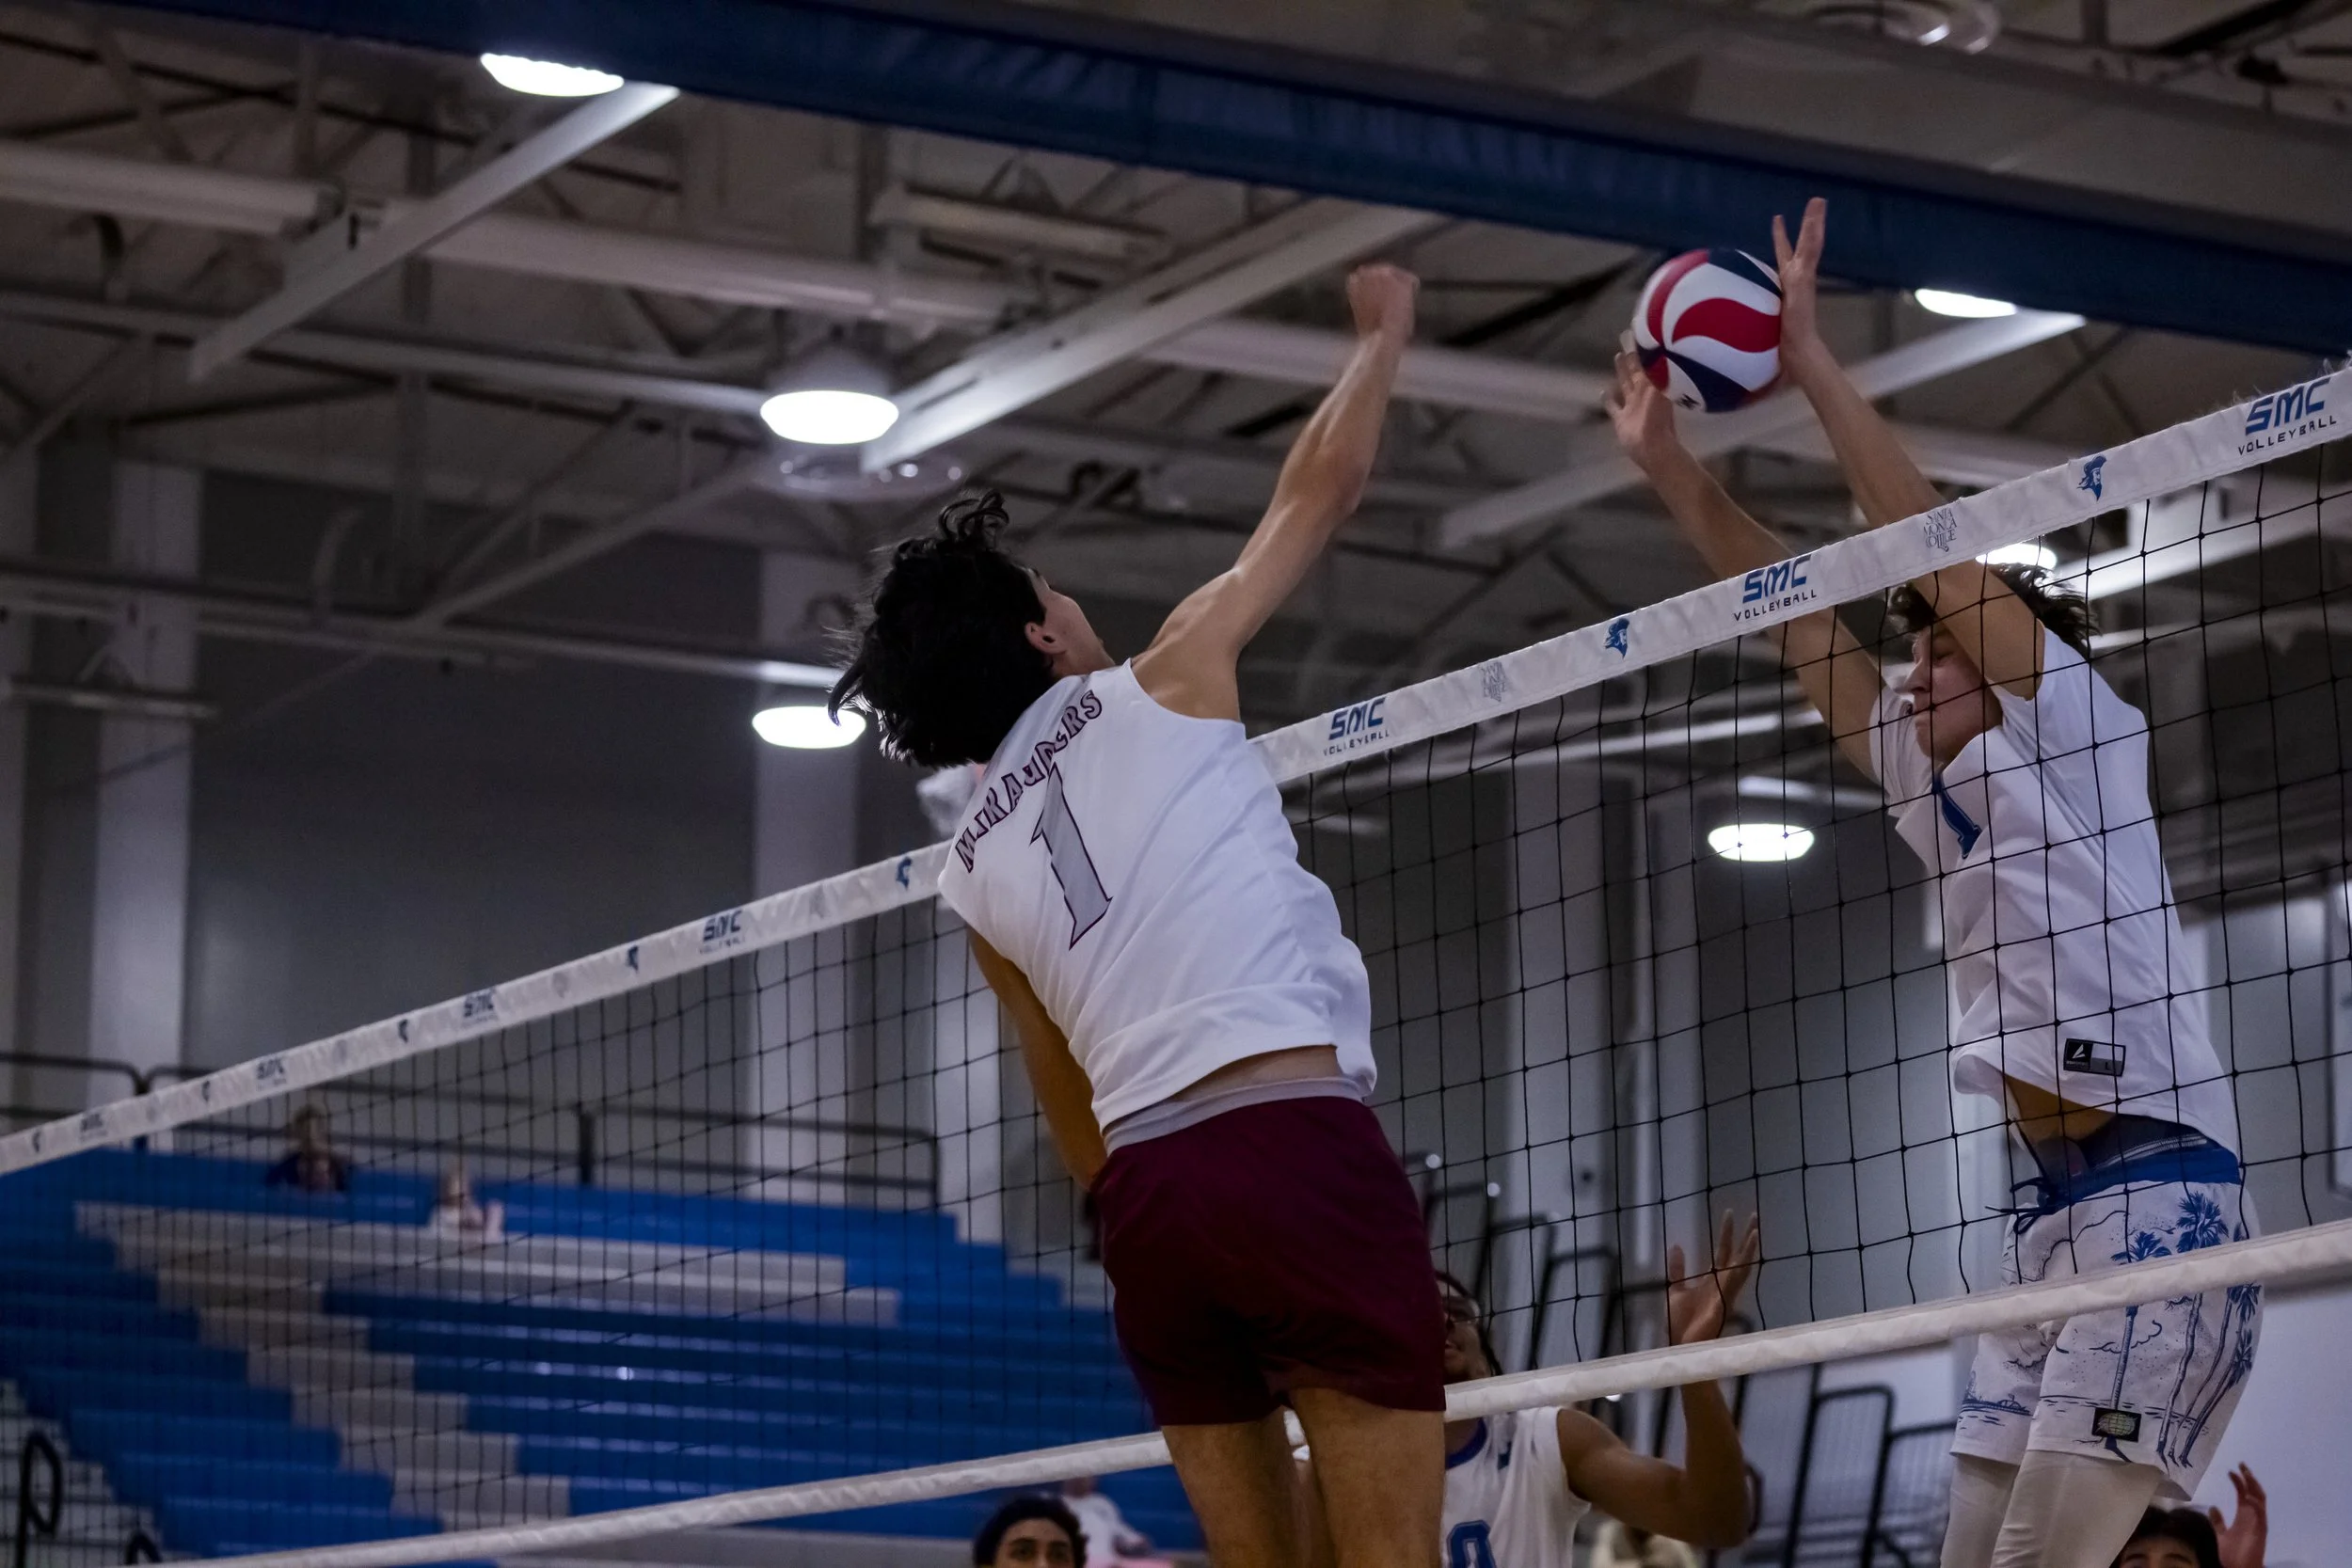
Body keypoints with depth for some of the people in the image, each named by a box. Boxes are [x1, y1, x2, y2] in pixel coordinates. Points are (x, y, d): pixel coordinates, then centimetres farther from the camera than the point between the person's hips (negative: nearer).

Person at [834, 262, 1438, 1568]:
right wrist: (1382, 331, 32)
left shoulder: (973, 868, 21)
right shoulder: (1155, 693, 7)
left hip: (1146, 1191, 6)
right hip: (1293, 1140, -6)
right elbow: (1321, 482, 16)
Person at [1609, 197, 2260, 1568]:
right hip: (2057, 1204, 8)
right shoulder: (1938, 785, 19)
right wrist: (1671, 465, 20)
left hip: (2160, 1186, -8)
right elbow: (1802, 620, 22)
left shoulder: (2073, 726, 1)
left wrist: (1811, 359, -3)